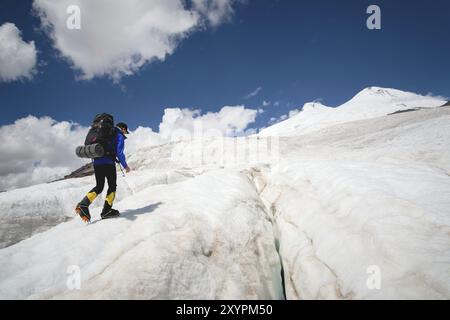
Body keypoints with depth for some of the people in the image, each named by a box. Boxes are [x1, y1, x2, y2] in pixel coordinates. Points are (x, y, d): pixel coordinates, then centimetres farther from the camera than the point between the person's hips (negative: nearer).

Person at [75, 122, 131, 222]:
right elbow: (119, 152, -10)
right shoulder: (120, 136, 2)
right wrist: (125, 166, 0)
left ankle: (83, 204, -6)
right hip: (108, 163, -6)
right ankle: (107, 210, 0)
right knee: (112, 186, 7)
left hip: (96, 163, 7)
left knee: (99, 187, 14)